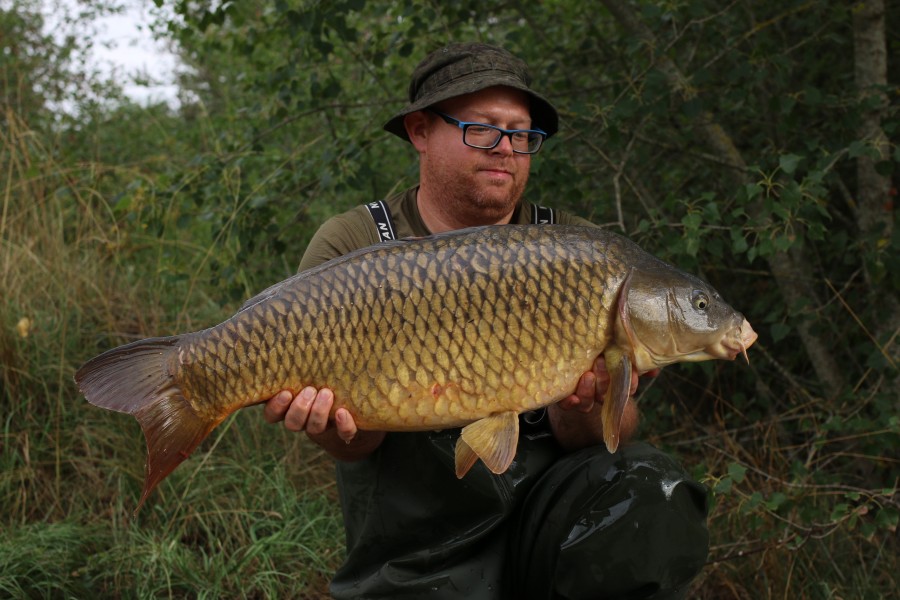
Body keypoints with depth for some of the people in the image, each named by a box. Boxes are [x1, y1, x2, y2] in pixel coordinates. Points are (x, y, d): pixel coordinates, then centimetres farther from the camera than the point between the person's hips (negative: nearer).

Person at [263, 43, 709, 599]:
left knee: (648, 488, -26)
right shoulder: (349, 250, -2)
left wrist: (583, 410, -26)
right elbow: (358, 443, -8)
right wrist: (342, 428, -32)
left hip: (550, 507, 2)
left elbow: (615, 430, -3)